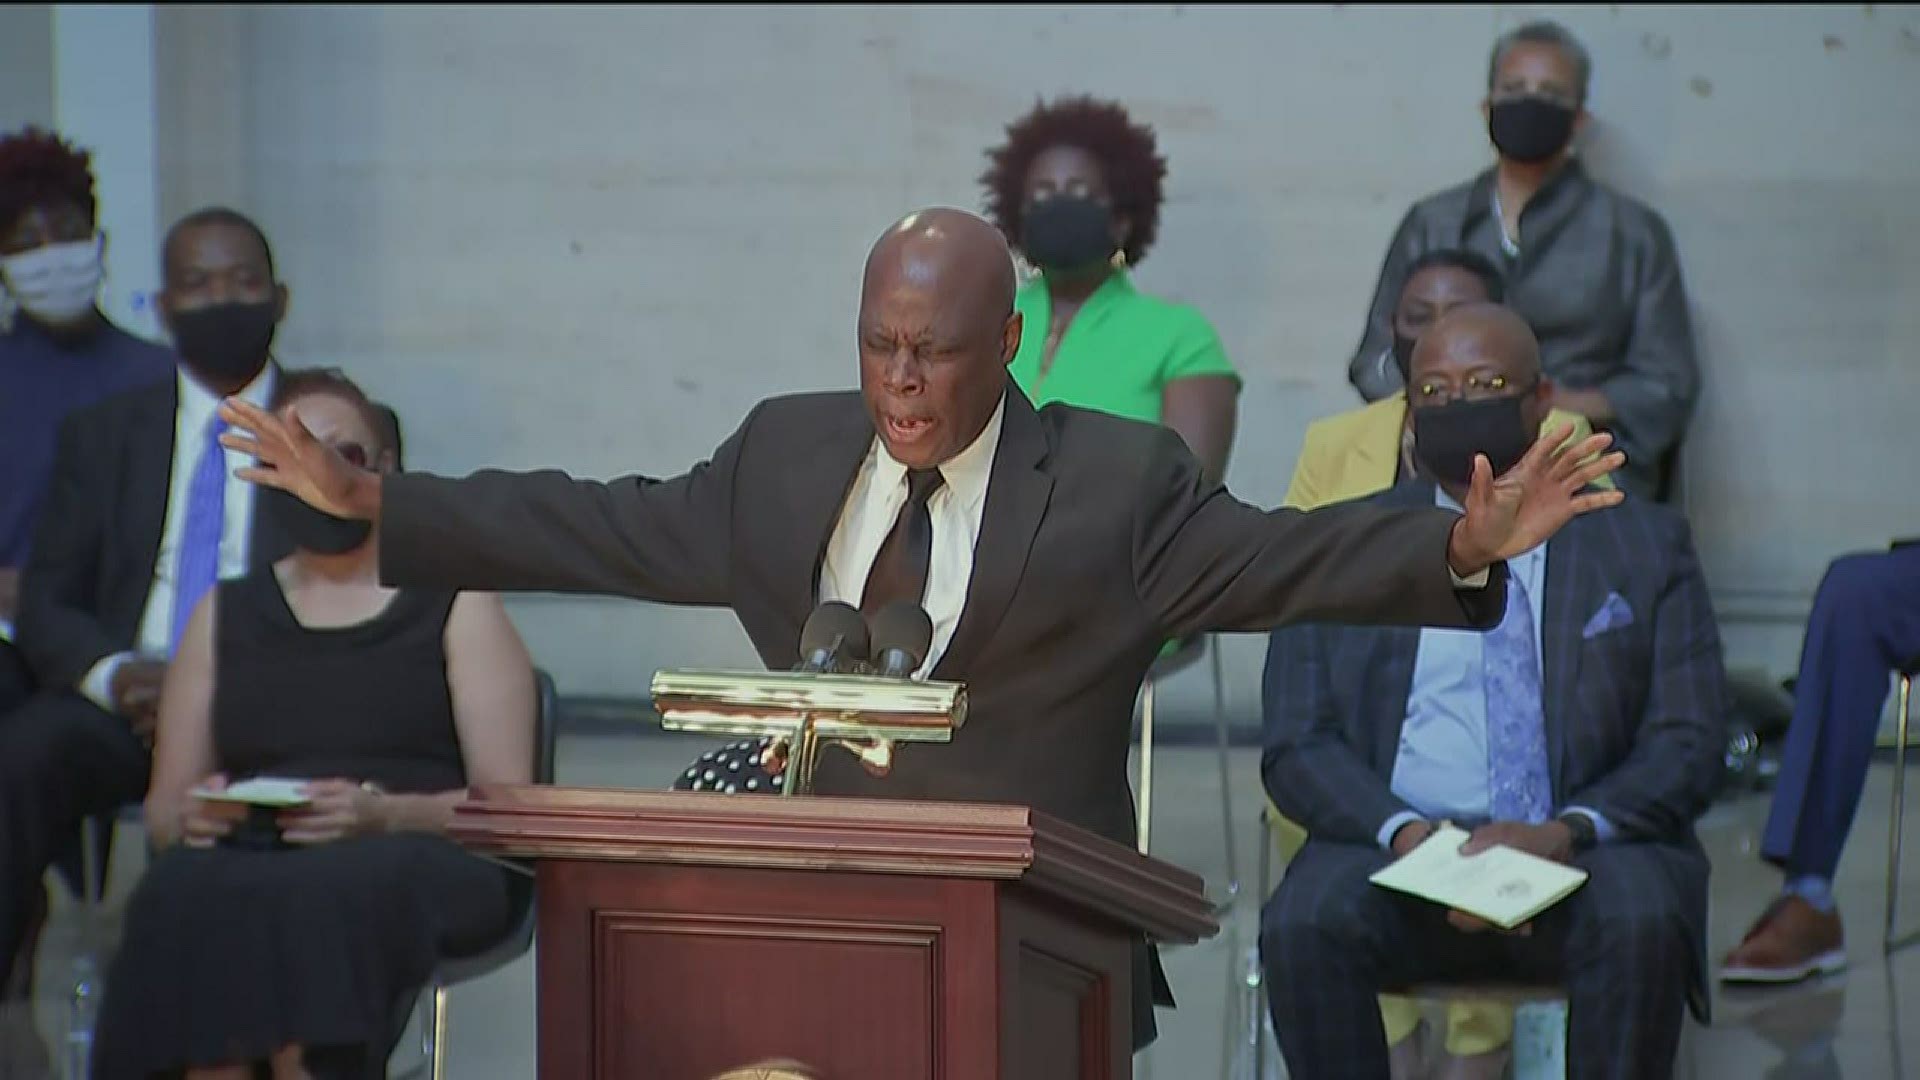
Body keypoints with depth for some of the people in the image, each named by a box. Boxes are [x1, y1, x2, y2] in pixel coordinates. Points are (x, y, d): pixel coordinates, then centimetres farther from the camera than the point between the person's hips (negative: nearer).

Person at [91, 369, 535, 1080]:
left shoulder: (457, 607, 14)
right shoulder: (224, 616, 25)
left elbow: (509, 800, 3)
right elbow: (163, 806, 20)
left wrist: (383, 813, -16)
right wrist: (190, 816, -5)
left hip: (421, 856, -3)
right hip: (245, 856, 3)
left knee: (316, 897, -39)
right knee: (186, 891, -35)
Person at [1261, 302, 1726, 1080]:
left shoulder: (1644, 545, 13)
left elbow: (1687, 744, 4)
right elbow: (1297, 747, 6)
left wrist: (1572, 831, -16)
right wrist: (1403, 833, -16)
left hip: (1587, 858, 0)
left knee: (1643, 922, -34)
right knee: (1304, 925, -31)